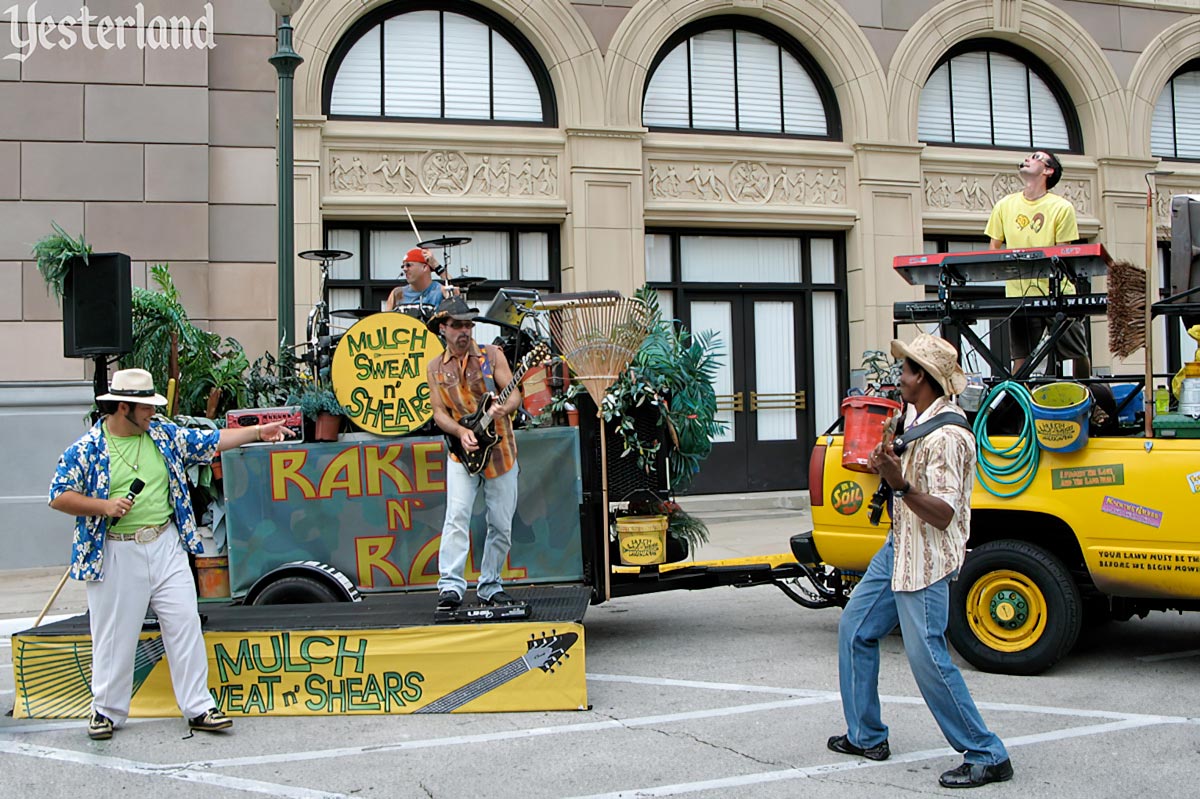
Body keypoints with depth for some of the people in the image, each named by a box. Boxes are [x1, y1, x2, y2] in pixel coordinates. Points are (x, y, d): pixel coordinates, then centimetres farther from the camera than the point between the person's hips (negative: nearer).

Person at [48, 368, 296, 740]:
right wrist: (104, 506, -18)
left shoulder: (163, 434, 8)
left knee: (185, 625, 3)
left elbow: (210, 441, 12)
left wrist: (259, 431, 6)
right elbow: (59, 496, -5)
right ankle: (107, 710, 22)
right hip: (116, 556, -4)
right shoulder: (86, 449, -6)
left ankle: (198, 708, 10)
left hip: (166, 546, 4)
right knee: (114, 636, 5)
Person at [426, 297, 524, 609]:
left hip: (500, 451, 0)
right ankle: (451, 585, -18)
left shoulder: (492, 355, 0)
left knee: (502, 524, 5)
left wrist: (503, 408, -30)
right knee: (457, 516, -17)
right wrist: (461, 432, -16)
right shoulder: (435, 367, 5)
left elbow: (515, 394, -7)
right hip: (462, 454, 0)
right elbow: (439, 412, 3)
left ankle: (490, 586, 18)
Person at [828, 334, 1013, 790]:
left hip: (926, 560, -11)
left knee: (928, 658, -9)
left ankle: (987, 757, 4)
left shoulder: (946, 436, -22)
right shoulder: (921, 420, 9)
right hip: (898, 547, 11)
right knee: (854, 629, 15)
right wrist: (888, 467, 11)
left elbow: (942, 513, -26)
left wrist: (900, 484, -38)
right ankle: (866, 737, 26)